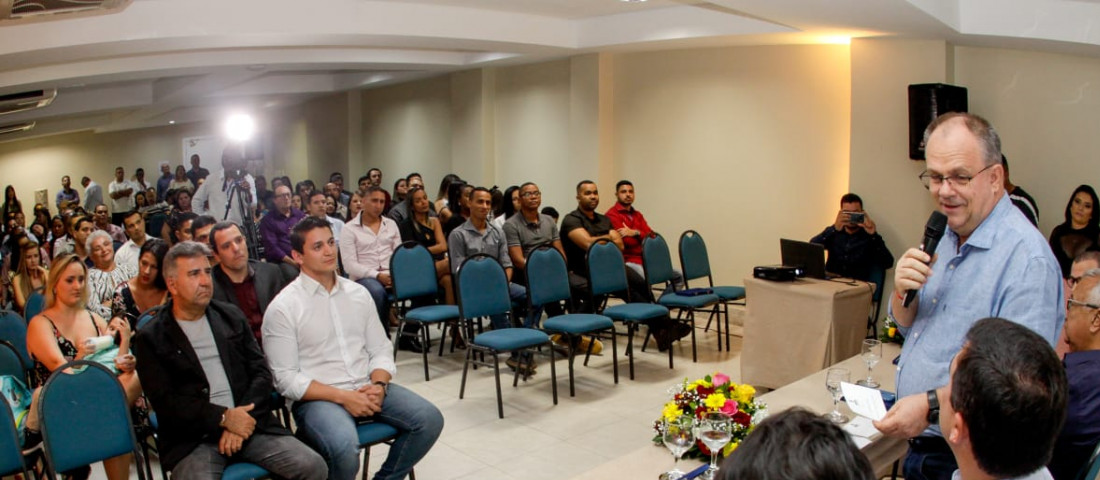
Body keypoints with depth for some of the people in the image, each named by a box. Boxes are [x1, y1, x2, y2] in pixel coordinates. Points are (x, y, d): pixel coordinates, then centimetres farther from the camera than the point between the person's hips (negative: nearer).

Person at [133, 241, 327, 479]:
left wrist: (242, 420, -7)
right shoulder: (151, 338, 5)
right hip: (192, 439, -3)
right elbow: (165, 401, -4)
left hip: (248, 424, 3)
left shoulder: (231, 316, 15)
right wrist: (224, 418, -13)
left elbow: (261, 372, 9)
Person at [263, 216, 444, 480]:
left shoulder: (358, 293, 10)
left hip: (367, 388, 5)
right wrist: (342, 396, -18)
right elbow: (285, 378, -9)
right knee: (344, 447, -35)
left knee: (429, 419, -14)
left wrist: (378, 385, -11)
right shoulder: (283, 308, -5)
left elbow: (381, 350, 11)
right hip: (316, 397, -5)